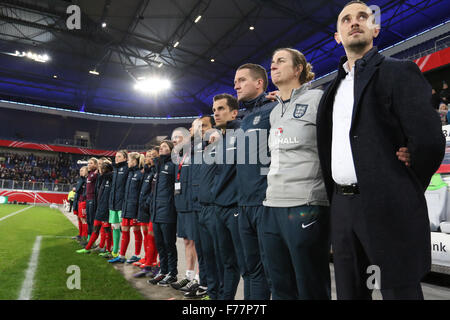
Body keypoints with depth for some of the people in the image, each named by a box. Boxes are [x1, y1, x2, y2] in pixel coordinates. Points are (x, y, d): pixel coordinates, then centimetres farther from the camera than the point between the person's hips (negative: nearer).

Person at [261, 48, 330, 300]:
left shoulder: (317, 98, -2)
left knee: (311, 289, 3)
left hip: (305, 206, -7)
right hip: (273, 206, 7)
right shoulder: (275, 112, 20)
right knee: (281, 287, 14)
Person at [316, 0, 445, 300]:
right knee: (349, 291, 16)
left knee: (399, 289, 5)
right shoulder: (334, 87, 17)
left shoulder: (399, 71, -3)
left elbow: (429, 139, -13)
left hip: (388, 208, -6)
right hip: (342, 207, 6)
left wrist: (408, 191, -3)